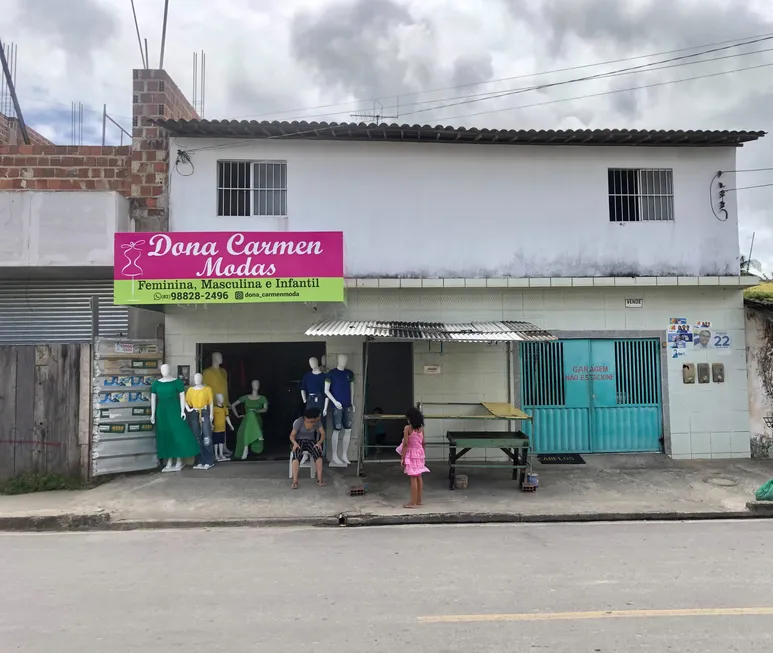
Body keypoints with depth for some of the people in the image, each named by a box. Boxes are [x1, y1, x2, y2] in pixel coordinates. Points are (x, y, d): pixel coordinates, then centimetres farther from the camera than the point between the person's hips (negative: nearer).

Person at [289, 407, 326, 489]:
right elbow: (292, 435, -12)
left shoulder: (317, 422, -8)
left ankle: (319, 479, -25)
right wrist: (295, 443, -32)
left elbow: (323, 434, -5)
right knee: (296, 455, -36)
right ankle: (295, 481, -36)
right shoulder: (299, 422, -17)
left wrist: (319, 442, -25)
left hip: (310, 441, 2)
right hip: (299, 441, -2)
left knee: (318, 453, -31)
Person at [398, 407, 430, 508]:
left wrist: (402, 458, -9)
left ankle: (413, 502, 0)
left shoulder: (407, 428, -13)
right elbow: (423, 443, 9)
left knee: (413, 478, -4)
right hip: (420, 453, 6)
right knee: (419, 477, 13)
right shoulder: (421, 428, 4)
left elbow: (405, 444, -14)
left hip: (411, 454, -6)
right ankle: (419, 500, 21)